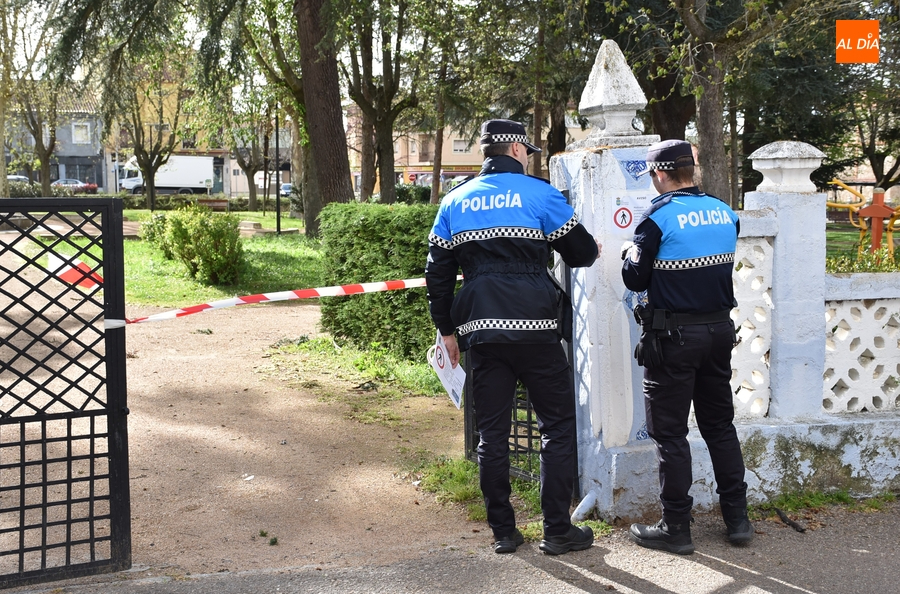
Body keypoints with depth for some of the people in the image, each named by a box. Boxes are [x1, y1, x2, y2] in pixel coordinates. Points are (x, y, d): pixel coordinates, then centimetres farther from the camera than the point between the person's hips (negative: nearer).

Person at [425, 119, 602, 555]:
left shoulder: (455, 201, 12)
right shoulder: (538, 193, 0)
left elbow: (437, 273, 13)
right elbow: (581, 252, 6)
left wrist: (447, 329, 21)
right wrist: (593, 250, 29)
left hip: (480, 333, 4)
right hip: (533, 330, -4)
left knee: (491, 433, 10)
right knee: (557, 425, 6)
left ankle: (502, 531, 15)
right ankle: (557, 530, 8)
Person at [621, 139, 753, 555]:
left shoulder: (658, 217, -14)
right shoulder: (725, 213, 4)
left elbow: (635, 279, -8)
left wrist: (630, 252, 12)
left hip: (673, 337, -6)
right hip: (719, 330, 6)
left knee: (670, 433, 3)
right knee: (720, 425, 16)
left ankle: (676, 528, 7)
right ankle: (737, 518, 21)